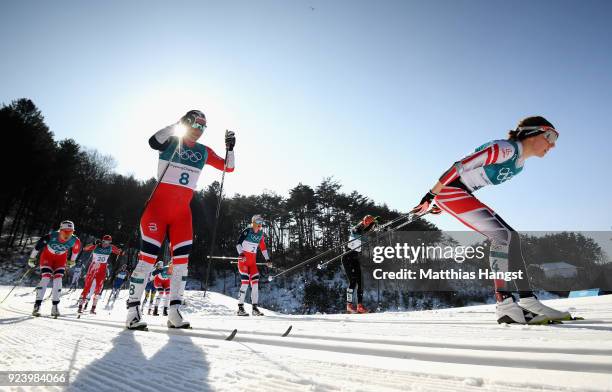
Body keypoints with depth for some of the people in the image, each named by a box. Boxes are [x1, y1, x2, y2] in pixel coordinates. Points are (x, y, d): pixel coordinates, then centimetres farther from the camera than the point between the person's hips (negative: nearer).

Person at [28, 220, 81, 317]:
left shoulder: (75, 240, -27)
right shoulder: (51, 237, -34)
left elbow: (76, 249, -3)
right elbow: (38, 245, -17)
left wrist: (72, 261, 9)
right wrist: (32, 258, -6)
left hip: (61, 259, 2)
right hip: (47, 256, -1)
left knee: (58, 280, -10)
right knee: (45, 278, -17)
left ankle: (55, 306, -2)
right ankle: (37, 305, -9)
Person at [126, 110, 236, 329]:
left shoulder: (204, 152, 13)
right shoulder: (171, 141, 2)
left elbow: (228, 167, 14)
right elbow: (153, 142, -21)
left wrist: (230, 148, 0)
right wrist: (178, 126, -17)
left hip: (182, 211, 4)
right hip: (159, 205, -4)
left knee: (182, 259, -2)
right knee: (148, 256, -7)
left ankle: (174, 311, 5)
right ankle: (133, 309, 3)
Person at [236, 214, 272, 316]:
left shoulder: (260, 234, 8)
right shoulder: (246, 231, -9)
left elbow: (263, 247, 18)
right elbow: (238, 243, -13)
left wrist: (267, 259, 13)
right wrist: (241, 254, -28)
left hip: (253, 261, 6)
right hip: (243, 259, -6)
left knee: (255, 282, 0)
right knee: (245, 282, -12)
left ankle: (255, 308, 7)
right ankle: (240, 308, -4)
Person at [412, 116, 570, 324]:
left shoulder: (519, 165, 16)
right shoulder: (506, 149, -14)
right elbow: (460, 166, -19)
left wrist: (442, 204, 24)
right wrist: (430, 196, -21)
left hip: (463, 194, 10)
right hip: (449, 190, -10)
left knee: (510, 237, 6)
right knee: (503, 235, -18)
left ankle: (527, 300, 8)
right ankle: (505, 303, -16)